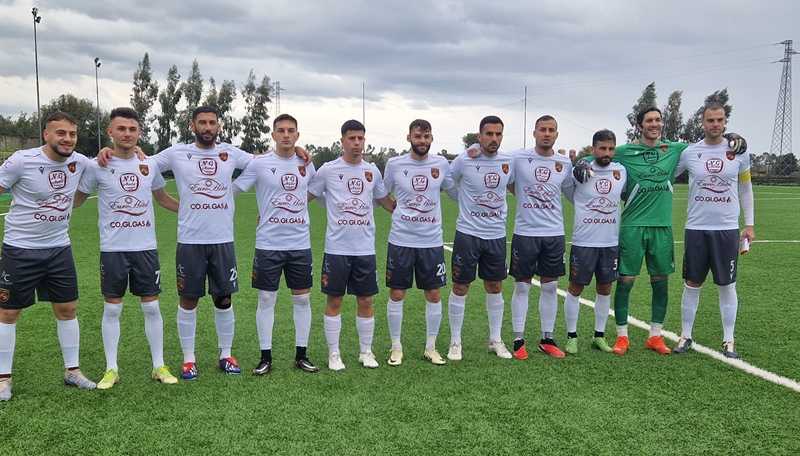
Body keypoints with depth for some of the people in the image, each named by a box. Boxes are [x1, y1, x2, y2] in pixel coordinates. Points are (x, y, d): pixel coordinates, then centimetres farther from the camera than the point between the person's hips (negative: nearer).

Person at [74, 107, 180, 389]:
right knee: (112, 309, 6)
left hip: (146, 247, 2)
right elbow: (76, 200, 7)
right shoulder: (97, 166, -3)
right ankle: (111, 369, 18)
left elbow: (162, 198, 20)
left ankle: (159, 366, 16)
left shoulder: (149, 165, 5)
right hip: (112, 249, -2)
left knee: (151, 307, 6)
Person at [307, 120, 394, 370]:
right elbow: (305, 196, 5)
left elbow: (385, 200, 21)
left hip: (365, 248, 3)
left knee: (366, 301, 8)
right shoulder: (328, 170, -3)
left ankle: (366, 351, 23)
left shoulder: (372, 170, 7)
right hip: (336, 248, -3)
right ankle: (333, 354, 17)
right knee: (334, 301, 5)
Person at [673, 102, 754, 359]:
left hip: (728, 229, 0)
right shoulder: (689, 153, -1)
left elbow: (745, 189, 11)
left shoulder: (738, 152, 2)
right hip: (696, 229, 0)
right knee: (692, 285, 6)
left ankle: (728, 340, 17)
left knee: (727, 286, 6)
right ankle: (685, 336, 18)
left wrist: (750, 224, 8)